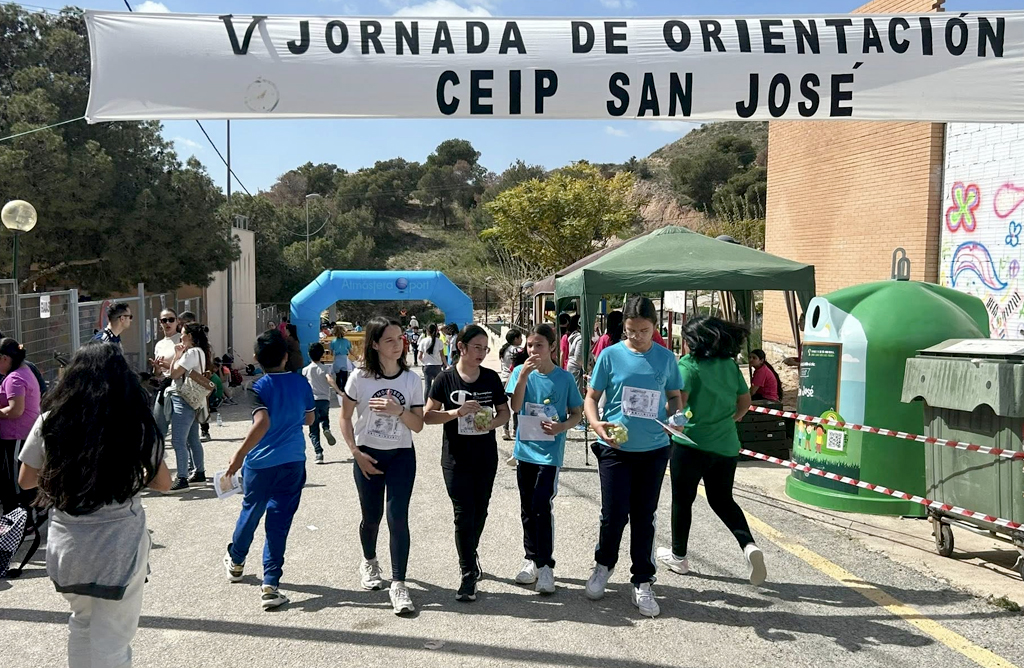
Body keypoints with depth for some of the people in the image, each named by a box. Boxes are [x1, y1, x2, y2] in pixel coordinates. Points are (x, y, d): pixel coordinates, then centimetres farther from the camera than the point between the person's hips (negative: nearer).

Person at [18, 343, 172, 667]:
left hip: (66, 547, 3)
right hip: (120, 548, -3)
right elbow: (163, 483, 1)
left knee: (82, 620, 28)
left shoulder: (50, 423, -4)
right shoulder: (136, 424, -8)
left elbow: (26, 481, 9)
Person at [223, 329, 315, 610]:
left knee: (251, 511, 20)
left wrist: (239, 455, -21)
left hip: (261, 463, -2)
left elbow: (262, 422, -27)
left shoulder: (258, 388, -13)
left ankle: (235, 561, 45)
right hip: (293, 461, 2)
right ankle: (270, 585, 4)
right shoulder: (301, 383, -2)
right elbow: (309, 419, 10)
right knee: (279, 521, 6)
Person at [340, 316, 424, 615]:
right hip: (368, 456, 0)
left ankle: (398, 584, 0)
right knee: (371, 517, 12)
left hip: (401, 456, 0)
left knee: (397, 518, -8)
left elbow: (418, 425, -4)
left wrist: (398, 411, -22)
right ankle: (369, 562, 42)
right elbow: (345, 417, 1)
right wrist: (356, 451, -7)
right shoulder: (360, 378, -8)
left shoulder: (412, 379, -5)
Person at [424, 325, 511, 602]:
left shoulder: (491, 378, 1)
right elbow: (428, 415, -7)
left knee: (480, 511, 15)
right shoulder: (446, 378, -7)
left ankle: (470, 554, 42)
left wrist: (492, 423, -14)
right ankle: (469, 575, 7)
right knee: (463, 514, -4)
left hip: (486, 456, 3)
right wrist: (457, 412, -22)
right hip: (456, 457, -3)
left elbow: (505, 411, 8)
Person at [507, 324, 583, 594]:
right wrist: (523, 376, -24)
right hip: (525, 448, 3)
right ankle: (532, 559, 29)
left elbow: (577, 413, 3)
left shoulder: (564, 378, -5)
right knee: (527, 509, 13)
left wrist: (562, 426, -17)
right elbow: (515, 407, -14)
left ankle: (545, 566, 1)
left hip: (550, 452, -3)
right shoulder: (521, 372, -2)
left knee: (542, 506, -12)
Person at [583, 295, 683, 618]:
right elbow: (591, 397, 0)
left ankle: (642, 583, 23)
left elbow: (674, 396, 13)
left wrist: (675, 416, -9)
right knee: (614, 513, -1)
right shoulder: (611, 355, -4)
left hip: (654, 449, 2)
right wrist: (597, 425, -18)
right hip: (616, 448, -1)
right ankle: (604, 564, 29)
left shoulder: (666, 358, 1)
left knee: (644, 517, 9)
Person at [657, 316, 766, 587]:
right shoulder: (730, 365, 6)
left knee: (682, 500, 11)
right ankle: (749, 546, -1)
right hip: (726, 445, 6)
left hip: (691, 444, -5)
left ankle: (678, 557, 25)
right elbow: (745, 401, 13)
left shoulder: (688, 364, -13)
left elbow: (678, 402, -22)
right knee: (723, 499, 19)